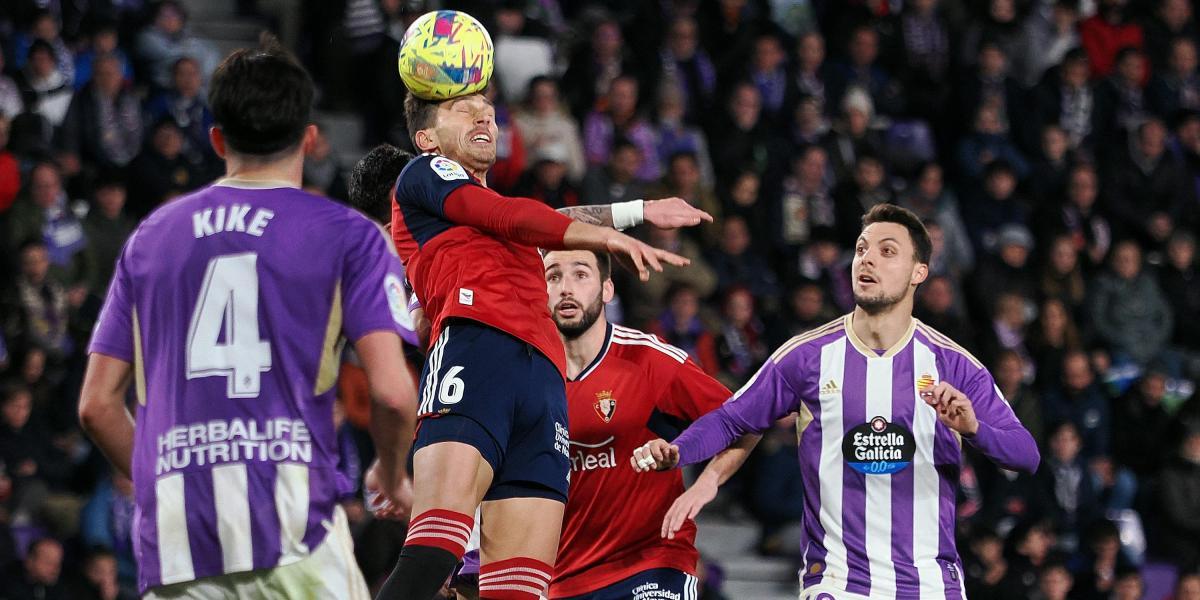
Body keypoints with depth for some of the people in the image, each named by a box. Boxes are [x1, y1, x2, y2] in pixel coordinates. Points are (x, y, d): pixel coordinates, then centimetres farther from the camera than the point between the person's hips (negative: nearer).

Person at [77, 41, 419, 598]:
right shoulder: (346, 234, 6)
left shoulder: (150, 237, 17)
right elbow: (392, 391, -4)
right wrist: (392, 475, 15)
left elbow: (97, 404, 15)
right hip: (291, 531, -3)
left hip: (172, 538, 4)